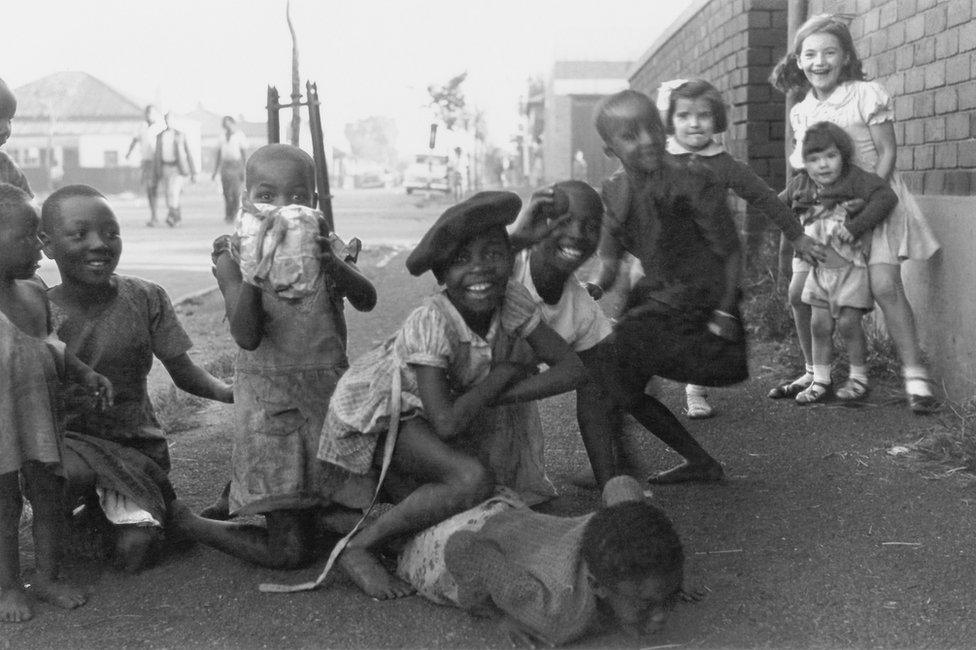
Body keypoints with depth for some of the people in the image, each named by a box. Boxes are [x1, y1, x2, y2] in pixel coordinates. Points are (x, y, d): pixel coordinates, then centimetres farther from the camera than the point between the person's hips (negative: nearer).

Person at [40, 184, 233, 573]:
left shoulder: (145, 298, -7)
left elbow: (184, 372, -7)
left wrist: (228, 392, -24)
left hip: (135, 441, 1)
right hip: (67, 441, -1)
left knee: (133, 553, -15)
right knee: (73, 474, -36)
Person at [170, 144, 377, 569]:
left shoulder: (326, 249, 1)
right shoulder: (234, 256, -5)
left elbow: (366, 300, -16)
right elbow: (247, 337, -16)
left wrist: (333, 265, -34)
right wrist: (252, 272, -27)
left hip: (330, 391, 4)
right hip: (270, 397, -4)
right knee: (289, 551, -5)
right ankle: (179, 519, 20)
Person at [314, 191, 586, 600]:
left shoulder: (513, 300, -19)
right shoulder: (431, 322, -34)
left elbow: (571, 368, -18)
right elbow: (447, 423, -38)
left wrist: (497, 396, -27)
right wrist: (504, 369, -26)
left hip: (431, 404, 7)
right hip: (377, 409, -7)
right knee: (471, 481, -28)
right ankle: (357, 550, -15)